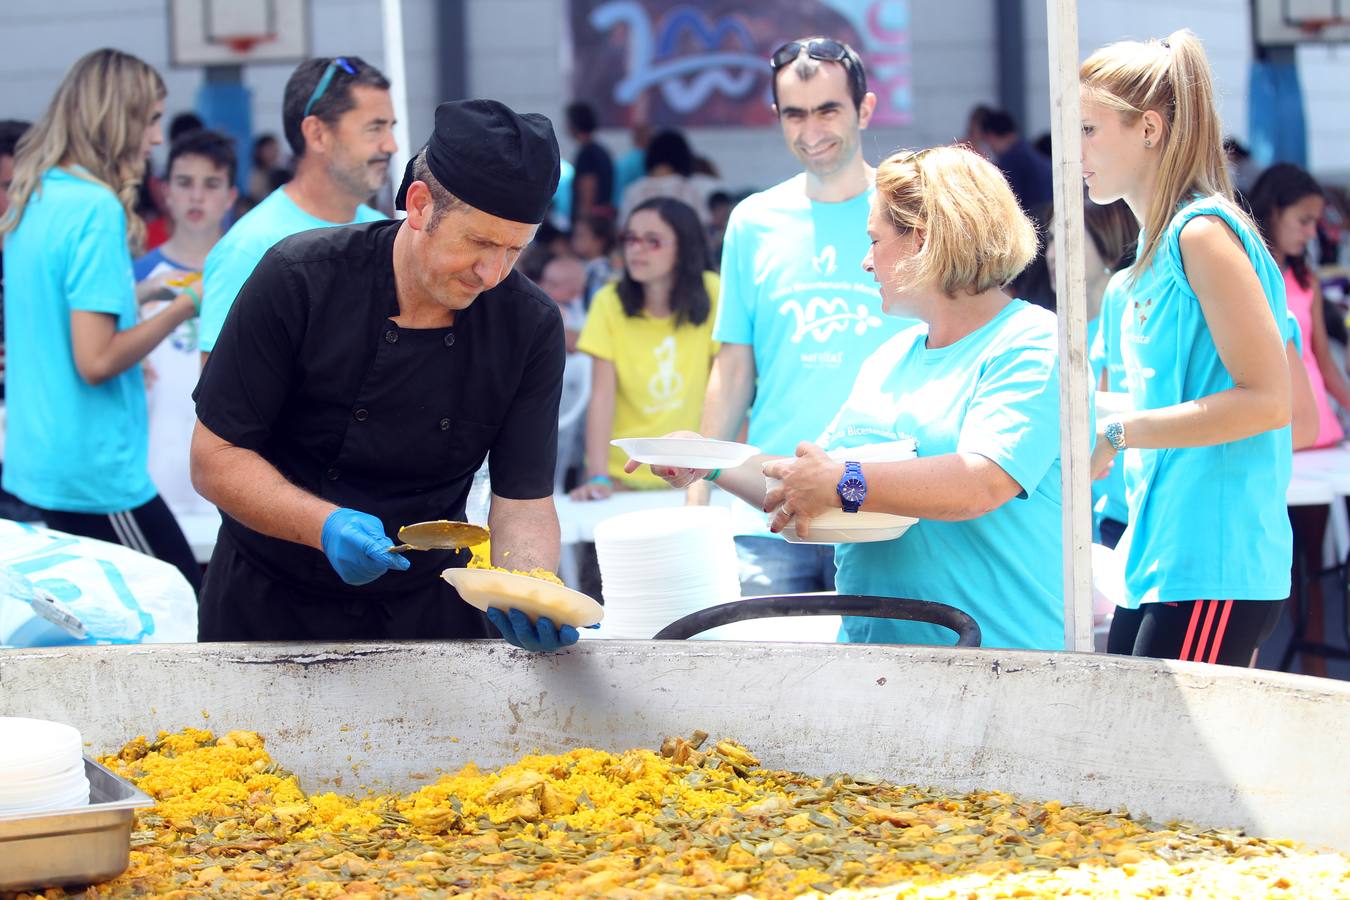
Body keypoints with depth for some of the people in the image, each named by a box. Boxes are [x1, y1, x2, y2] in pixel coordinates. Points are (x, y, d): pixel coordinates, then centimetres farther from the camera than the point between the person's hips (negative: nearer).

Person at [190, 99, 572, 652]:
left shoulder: (530, 327, -10)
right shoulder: (298, 280, -17)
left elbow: (523, 499, -8)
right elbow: (214, 459, -14)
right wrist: (324, 525, -30)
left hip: (427, 606, 2)